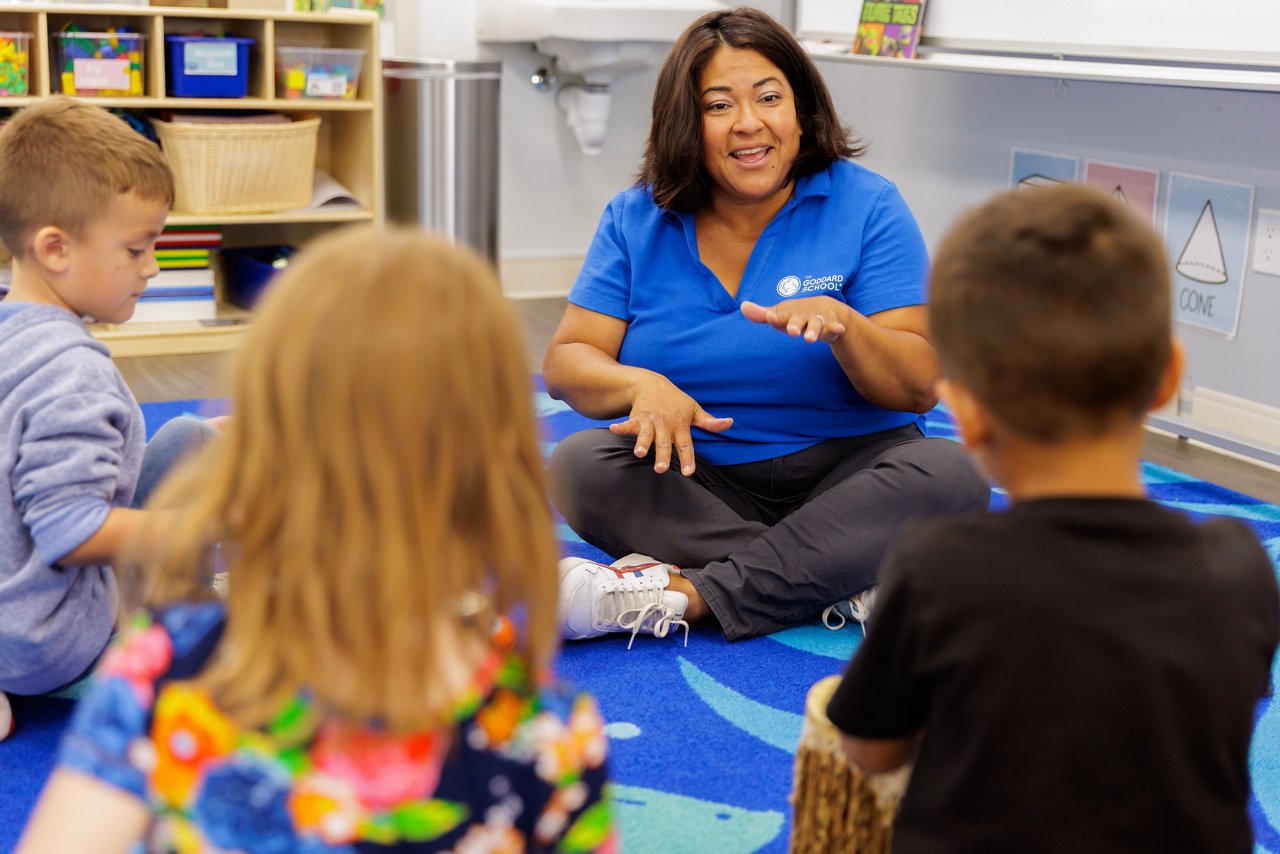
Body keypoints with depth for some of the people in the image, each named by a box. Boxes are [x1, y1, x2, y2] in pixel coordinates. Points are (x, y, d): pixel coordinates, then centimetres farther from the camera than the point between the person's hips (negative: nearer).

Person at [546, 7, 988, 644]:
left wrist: (844, 326, -29)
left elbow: (921, 387, -9)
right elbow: (567, 362, -4)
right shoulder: (637, 220, 3)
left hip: (844, 474, -1)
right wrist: (642, 386, -26)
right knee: (577, 465, -26)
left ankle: (676, 596, -35)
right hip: (694, 481, 2)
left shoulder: (866, 206, -3)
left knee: (950, 473, -30)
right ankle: (840, 580, -28)